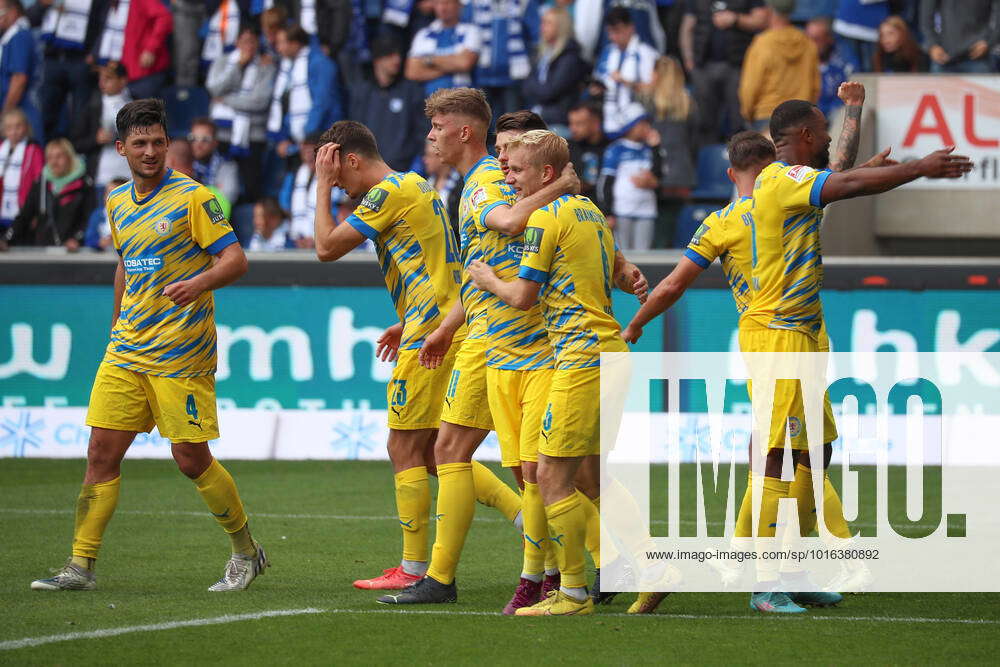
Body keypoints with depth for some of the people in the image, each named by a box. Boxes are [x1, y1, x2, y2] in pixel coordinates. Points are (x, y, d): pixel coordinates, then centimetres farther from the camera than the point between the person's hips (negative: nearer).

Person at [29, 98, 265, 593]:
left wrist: (198, 283, -29)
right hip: (126, 356, 6)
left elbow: (235, 260, -11)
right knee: (102, 452, -2)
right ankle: (81, 566, 0)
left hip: (182, 357, -6)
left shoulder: (192, 198, -7)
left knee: (192, 459, -3)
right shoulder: (117, 204, 13)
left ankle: (246, 552, 16)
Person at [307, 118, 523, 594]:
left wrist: (323, 187, -3)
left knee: (405, 448, -3)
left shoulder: (390, 192, -11)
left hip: (428, 336, -10)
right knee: (433, 453, 11)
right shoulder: (417, 187, 20)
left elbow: (327, 248, -12)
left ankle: (413, 569, -1)